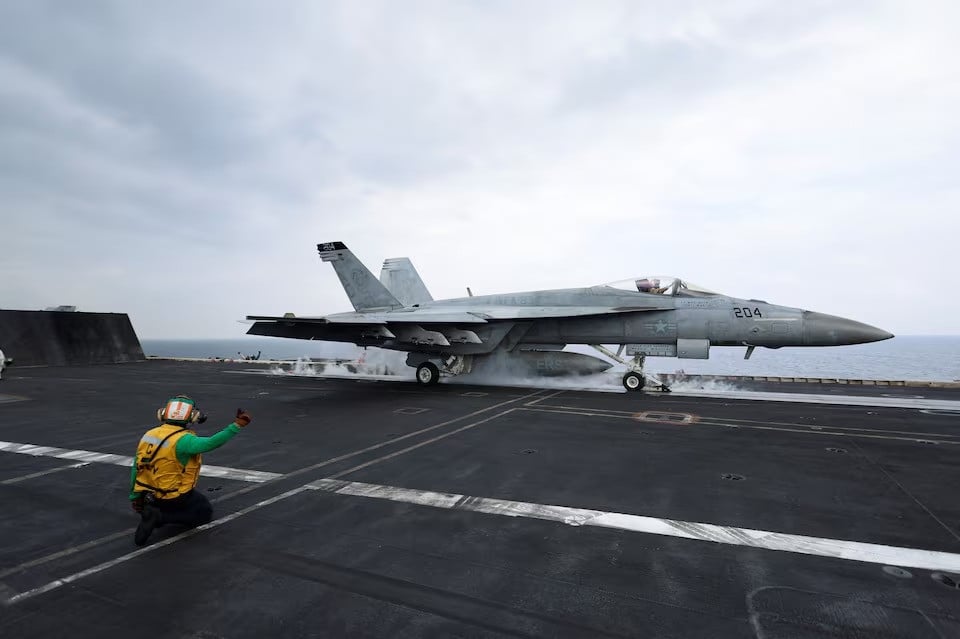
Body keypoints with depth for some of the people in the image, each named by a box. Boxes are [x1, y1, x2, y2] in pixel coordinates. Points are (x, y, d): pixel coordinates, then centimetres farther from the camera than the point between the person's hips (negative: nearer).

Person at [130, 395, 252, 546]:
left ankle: (153, 512, 8)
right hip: (176, 497, -8)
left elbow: (136, 469, 5)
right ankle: (160, 517, -6)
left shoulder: (148, 435, -3)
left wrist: (135, 497, 16)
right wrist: (236, 425, -44)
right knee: (205, 512, 14)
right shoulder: (183, 440, -26)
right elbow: (212, 443, -43)